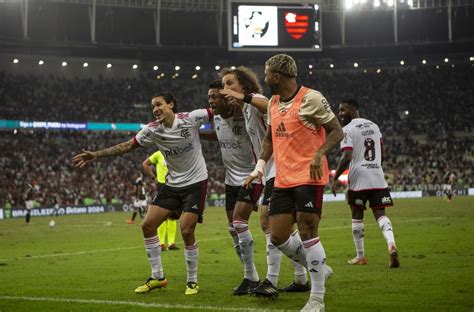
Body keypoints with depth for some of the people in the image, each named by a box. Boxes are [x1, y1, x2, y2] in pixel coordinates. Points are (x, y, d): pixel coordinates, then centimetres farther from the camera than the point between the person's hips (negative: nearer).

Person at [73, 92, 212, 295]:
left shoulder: (191, 118, -13)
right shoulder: (152, 130, -3)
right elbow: (127, 146, 1)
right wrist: (97, 155, -2)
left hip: (195, 182, -5)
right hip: (172, 185, 5)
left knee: (186, 231, -15)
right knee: (148, 225, -1)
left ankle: (192, 282, 3)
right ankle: (157, 277, 12)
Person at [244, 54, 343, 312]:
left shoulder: (310, 99, -10)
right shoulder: (273, 103, 14)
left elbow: (336, 131, -8)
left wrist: (319, 154, -23)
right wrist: (260, 165, 10)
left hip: (308, 177, -8)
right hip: (283, 180, 8)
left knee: (307, 232, -9)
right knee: (278, 236, 3)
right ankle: (319, 269, 25)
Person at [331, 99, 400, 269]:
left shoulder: (347, 130, -8)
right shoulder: (374, 126, 14)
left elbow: (346, 157, -16)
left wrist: (335, 179, -10)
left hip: (358, 178, -5)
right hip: (377, 175, 5)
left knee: (357, 217, 8)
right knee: (380, 213, 3)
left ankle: (360, 256, 14)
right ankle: (391, 244, -22)